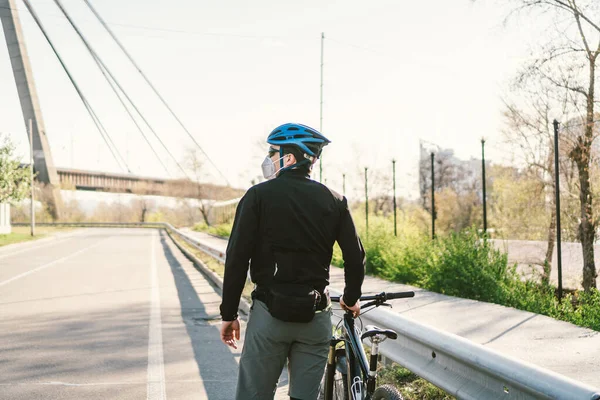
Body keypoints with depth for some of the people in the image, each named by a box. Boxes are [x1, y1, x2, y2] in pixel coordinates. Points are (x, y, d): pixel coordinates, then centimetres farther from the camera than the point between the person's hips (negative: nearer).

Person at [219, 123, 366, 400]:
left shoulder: (259, 195, -4)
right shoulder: (333, 200, 4)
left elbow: (237, 259, -8)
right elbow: (355, 257, 4)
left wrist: (229, 314, 0)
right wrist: (351, 299, 21)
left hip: (270, 313, -3)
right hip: (316, 315, 3)